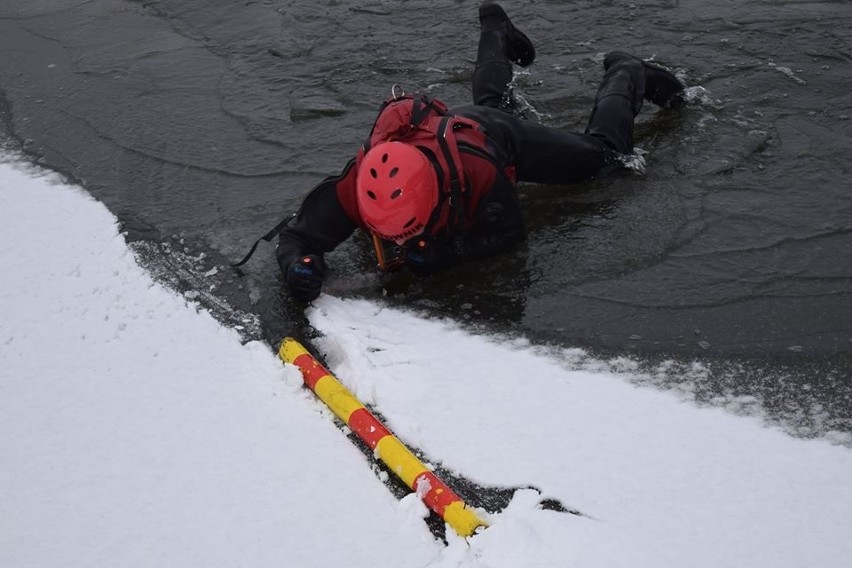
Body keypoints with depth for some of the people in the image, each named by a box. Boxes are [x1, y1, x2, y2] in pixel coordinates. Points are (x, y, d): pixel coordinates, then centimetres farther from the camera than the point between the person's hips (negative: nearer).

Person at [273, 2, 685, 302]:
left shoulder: (478, 172, -50)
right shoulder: (355, 185, -45)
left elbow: (509, 231, -32)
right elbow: (298, 234, -37)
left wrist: (444, 252, -47)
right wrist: (296, 264, -61)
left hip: (504, 140, -3)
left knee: (603, 152, 16)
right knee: (490, 104, 40)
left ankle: (626, 74, 41)